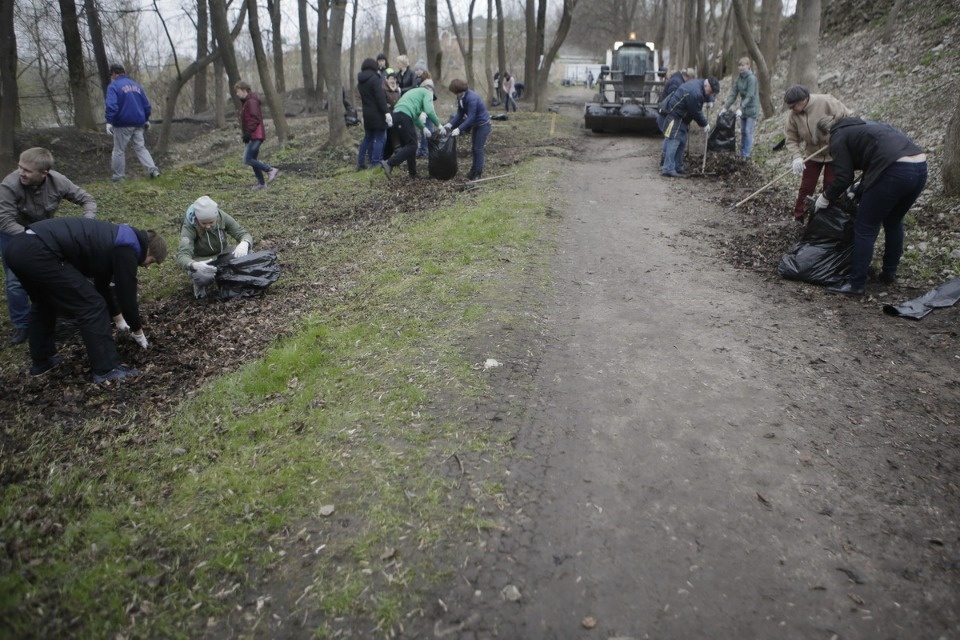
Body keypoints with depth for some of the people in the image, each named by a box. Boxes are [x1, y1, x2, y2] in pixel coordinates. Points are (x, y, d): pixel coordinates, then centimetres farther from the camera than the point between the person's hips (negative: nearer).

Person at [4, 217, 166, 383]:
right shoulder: (126, 249, -3)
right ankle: (106, 370, 5)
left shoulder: (114, 240, 25)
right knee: (91, 306, -2)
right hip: (39, 252, -11)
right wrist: (138, 331, 17)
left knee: (44, 304, 31)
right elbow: (126, 295, 2)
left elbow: (102, 284, 38)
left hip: (19, 245, 11)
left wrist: (118, 317, 47)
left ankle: (41, 362, 42)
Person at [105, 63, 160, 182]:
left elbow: (111, 105, -20)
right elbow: (146, 104, 16)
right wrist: (146, 120, 25)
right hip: (138, 123, 5)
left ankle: (118, 176, 10)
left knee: (119, 150, 5)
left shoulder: (113, 86, -7)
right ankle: (153, 169, -7)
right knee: (140, 148, 9)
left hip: (123, 124, -5)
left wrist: (109, 122, -22)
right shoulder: (136, 85, 13)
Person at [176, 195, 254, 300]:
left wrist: (244, 244, -44)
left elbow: (244, 233, -18)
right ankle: (200, 284, 0)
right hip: (201, 260, -3)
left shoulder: (222, 217, -21)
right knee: (204, 276, -38)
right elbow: (182, 256, -39)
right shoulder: (189, 227, -30)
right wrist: (194, 265, -63)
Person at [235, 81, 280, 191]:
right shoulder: (246, 102, 18)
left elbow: (255, 119, -22)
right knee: (253, 159, 12)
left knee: (247, 159, -13)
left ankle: (271, 170, -10)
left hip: (255, 136, -10)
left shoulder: (251, 102, -13)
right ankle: (261, 183, 18)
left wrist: (248, 133, -23)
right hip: (254, 136, 10)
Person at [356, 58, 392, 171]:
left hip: (367, 114, 8)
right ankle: (375, 164, -6)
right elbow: (380, 97, -20)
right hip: (378, 114, -7)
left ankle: (360, 163, 18)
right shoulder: (375, 78, -12)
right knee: (379, 139, -2)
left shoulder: (360, 81, 11)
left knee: (368, 137, 17)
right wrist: (387, 112, -23)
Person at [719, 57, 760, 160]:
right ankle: (742, 153, 18)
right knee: (743, 131, 11)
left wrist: (741, 109, -33)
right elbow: (733, 94, 3)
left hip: (752, 108, -7)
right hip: (743, 108, 7)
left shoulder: (752, 78, -17)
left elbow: (750, 96, -24)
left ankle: (746, 155, -5)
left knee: (748, 132, -9)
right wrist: (725, 107, -7)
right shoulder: (739, 78, 4)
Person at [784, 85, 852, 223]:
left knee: (830, 187, 5)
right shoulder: (793, 115, -14)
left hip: (834, 153, -3)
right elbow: (791, 139, -11)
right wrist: (797, 156, -26)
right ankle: (798, 217, 18)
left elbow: (848, 118, -16)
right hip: (812, 154, 3)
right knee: (806, 187, 6)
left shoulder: (826, 102, -24)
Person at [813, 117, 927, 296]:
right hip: (920, 168, 9)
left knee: (865, 228, 2)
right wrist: (858, 193, 37)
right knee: (893, 222, 25)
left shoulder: (838, 137, 6)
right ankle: (889, 273, 36)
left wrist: (826, 197, 15)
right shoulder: (862, 127, 31)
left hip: (895, 172, -9)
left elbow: (843, 178, 0)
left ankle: (856, 284, 4)